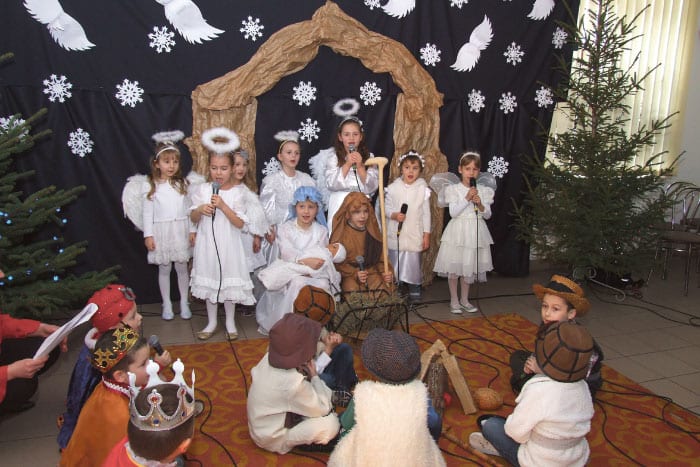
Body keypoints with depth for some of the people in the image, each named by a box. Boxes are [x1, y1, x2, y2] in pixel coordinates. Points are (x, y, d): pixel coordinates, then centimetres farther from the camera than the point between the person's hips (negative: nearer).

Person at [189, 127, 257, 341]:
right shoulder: (202, 189, -2)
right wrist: (200, 209, -16)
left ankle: (230, 322, 27)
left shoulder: (237, 192, -8)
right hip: (207, 243, 2)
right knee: (209, 280, 13)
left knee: (229, 281, 9)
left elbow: (240, 223, -14)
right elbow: (194, 218, 5)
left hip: (229, 244, -2)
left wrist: (222, 205, -24)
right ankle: (212, 322, 30)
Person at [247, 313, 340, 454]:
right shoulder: (293, 382, -37)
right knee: (331, 423, -18)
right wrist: (314, 376, -10)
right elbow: (323, 408, -21)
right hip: (273, 439, -8)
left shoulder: (269, 358, -15)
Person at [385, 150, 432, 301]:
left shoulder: (422, 188, -3)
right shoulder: (393, 187, -2)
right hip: (395, 233, 1)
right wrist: (394, 215, -16)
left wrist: (427, 234, 1)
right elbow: (386, 207, 5)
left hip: (414, 234, -1)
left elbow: (426, 213, 1)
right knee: (394, 260, 9)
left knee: (413, 261, 4)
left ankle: (414, 288, 22)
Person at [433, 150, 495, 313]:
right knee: (454, 267, 4)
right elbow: (453, 213, -13)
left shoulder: (483, 190, 3)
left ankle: (464, 300, 27)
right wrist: (467, 199, -20)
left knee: (470, 267, 12)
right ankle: (454, 301, 19)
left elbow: (487, 215, 3)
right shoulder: (454, 189, -5)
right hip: (458, 232, -3)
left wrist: (480, 204, -16)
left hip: (475, 232, 3)